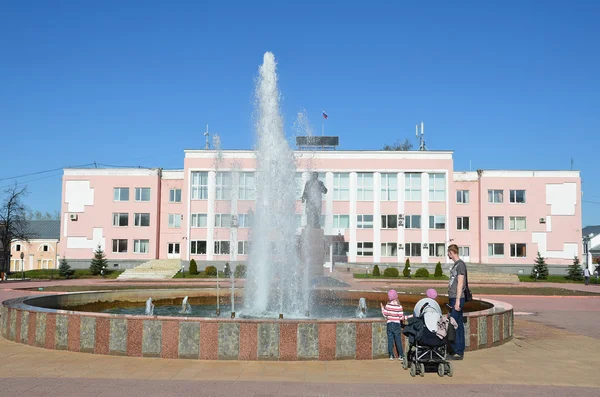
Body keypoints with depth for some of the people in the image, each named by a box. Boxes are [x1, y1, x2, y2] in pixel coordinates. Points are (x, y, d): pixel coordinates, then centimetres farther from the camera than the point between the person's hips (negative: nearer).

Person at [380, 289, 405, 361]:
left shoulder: (387, 306, -9)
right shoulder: (399, 307, -11)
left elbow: (385, 315, -3)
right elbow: (401, 317, -10)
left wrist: (382, 308, 11)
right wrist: (403, 317, 11)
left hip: (389, 324, 1)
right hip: (397, 325, -1)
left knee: (390, 340, 7)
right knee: (398, 340, 7)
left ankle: (391, 355, 8)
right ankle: (401, 355, 7)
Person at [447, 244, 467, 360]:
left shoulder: (460, 264, -12)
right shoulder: (455, 264, 16)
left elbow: (460, 283, -16)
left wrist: (457, 301, -19)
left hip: (457, 299, -9)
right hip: (453, 298, 9)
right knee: (459, 325, 10)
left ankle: (458, 352, -10)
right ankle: (461, 351, 13)